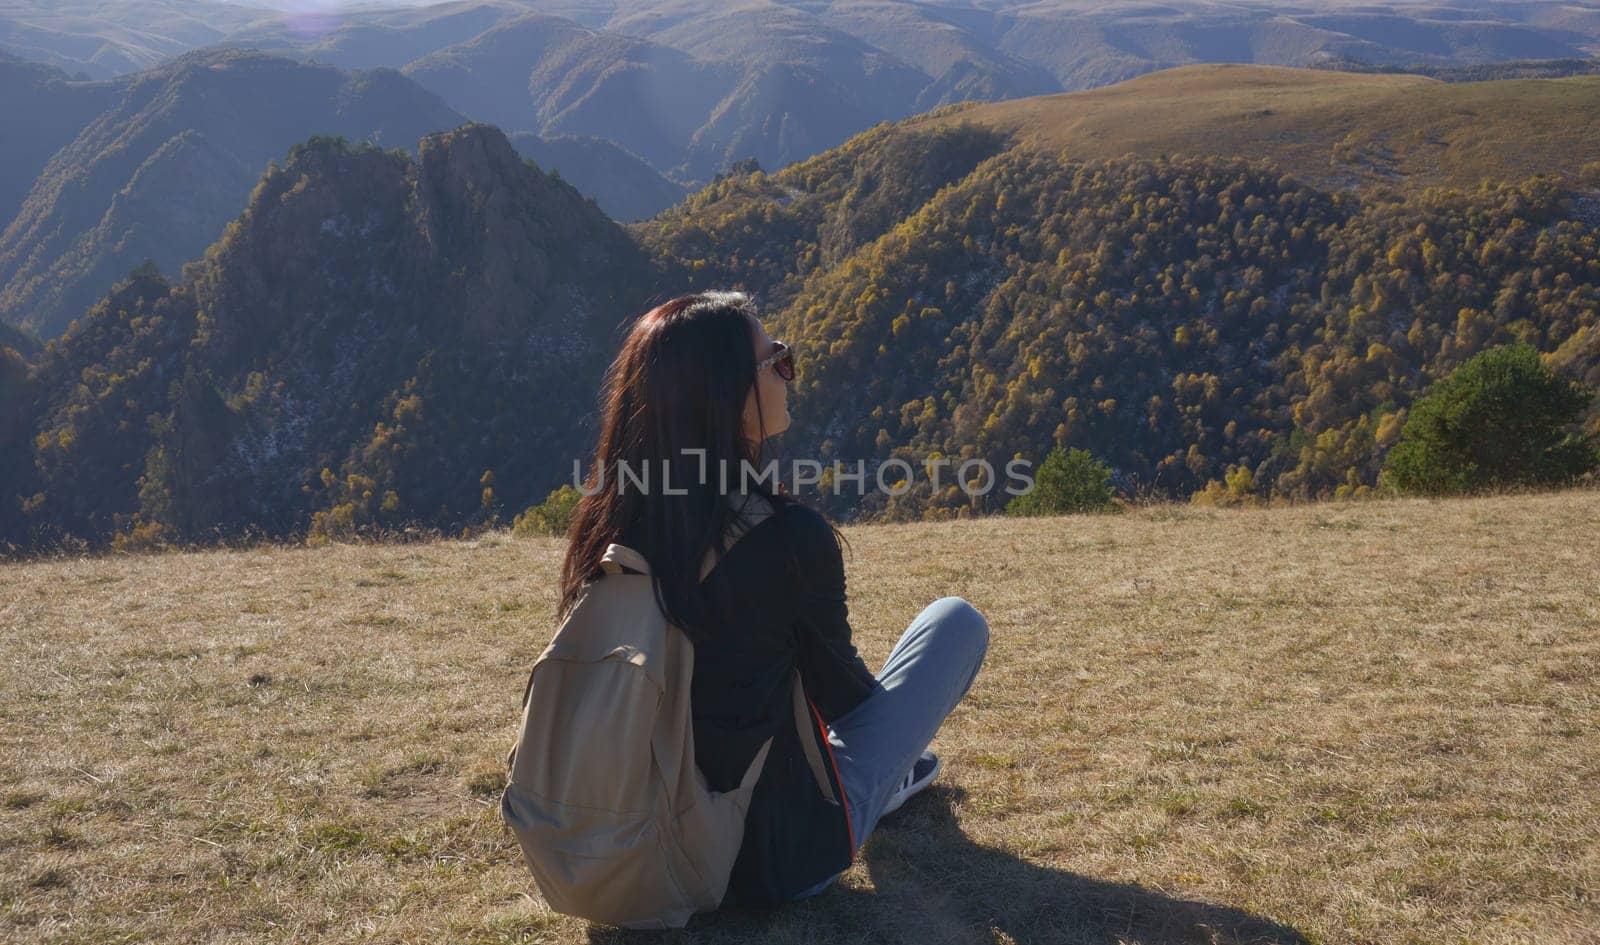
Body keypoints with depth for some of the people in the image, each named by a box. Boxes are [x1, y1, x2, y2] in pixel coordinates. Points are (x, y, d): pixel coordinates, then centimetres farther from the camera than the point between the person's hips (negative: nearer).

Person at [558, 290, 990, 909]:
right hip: (786, 854, -5)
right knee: (958, 621, 9)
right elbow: (840, 689, -8)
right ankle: (886, 775, 29)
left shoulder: (611, 521, -9)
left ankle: (884, 773, 32)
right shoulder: (792, 537, -25)